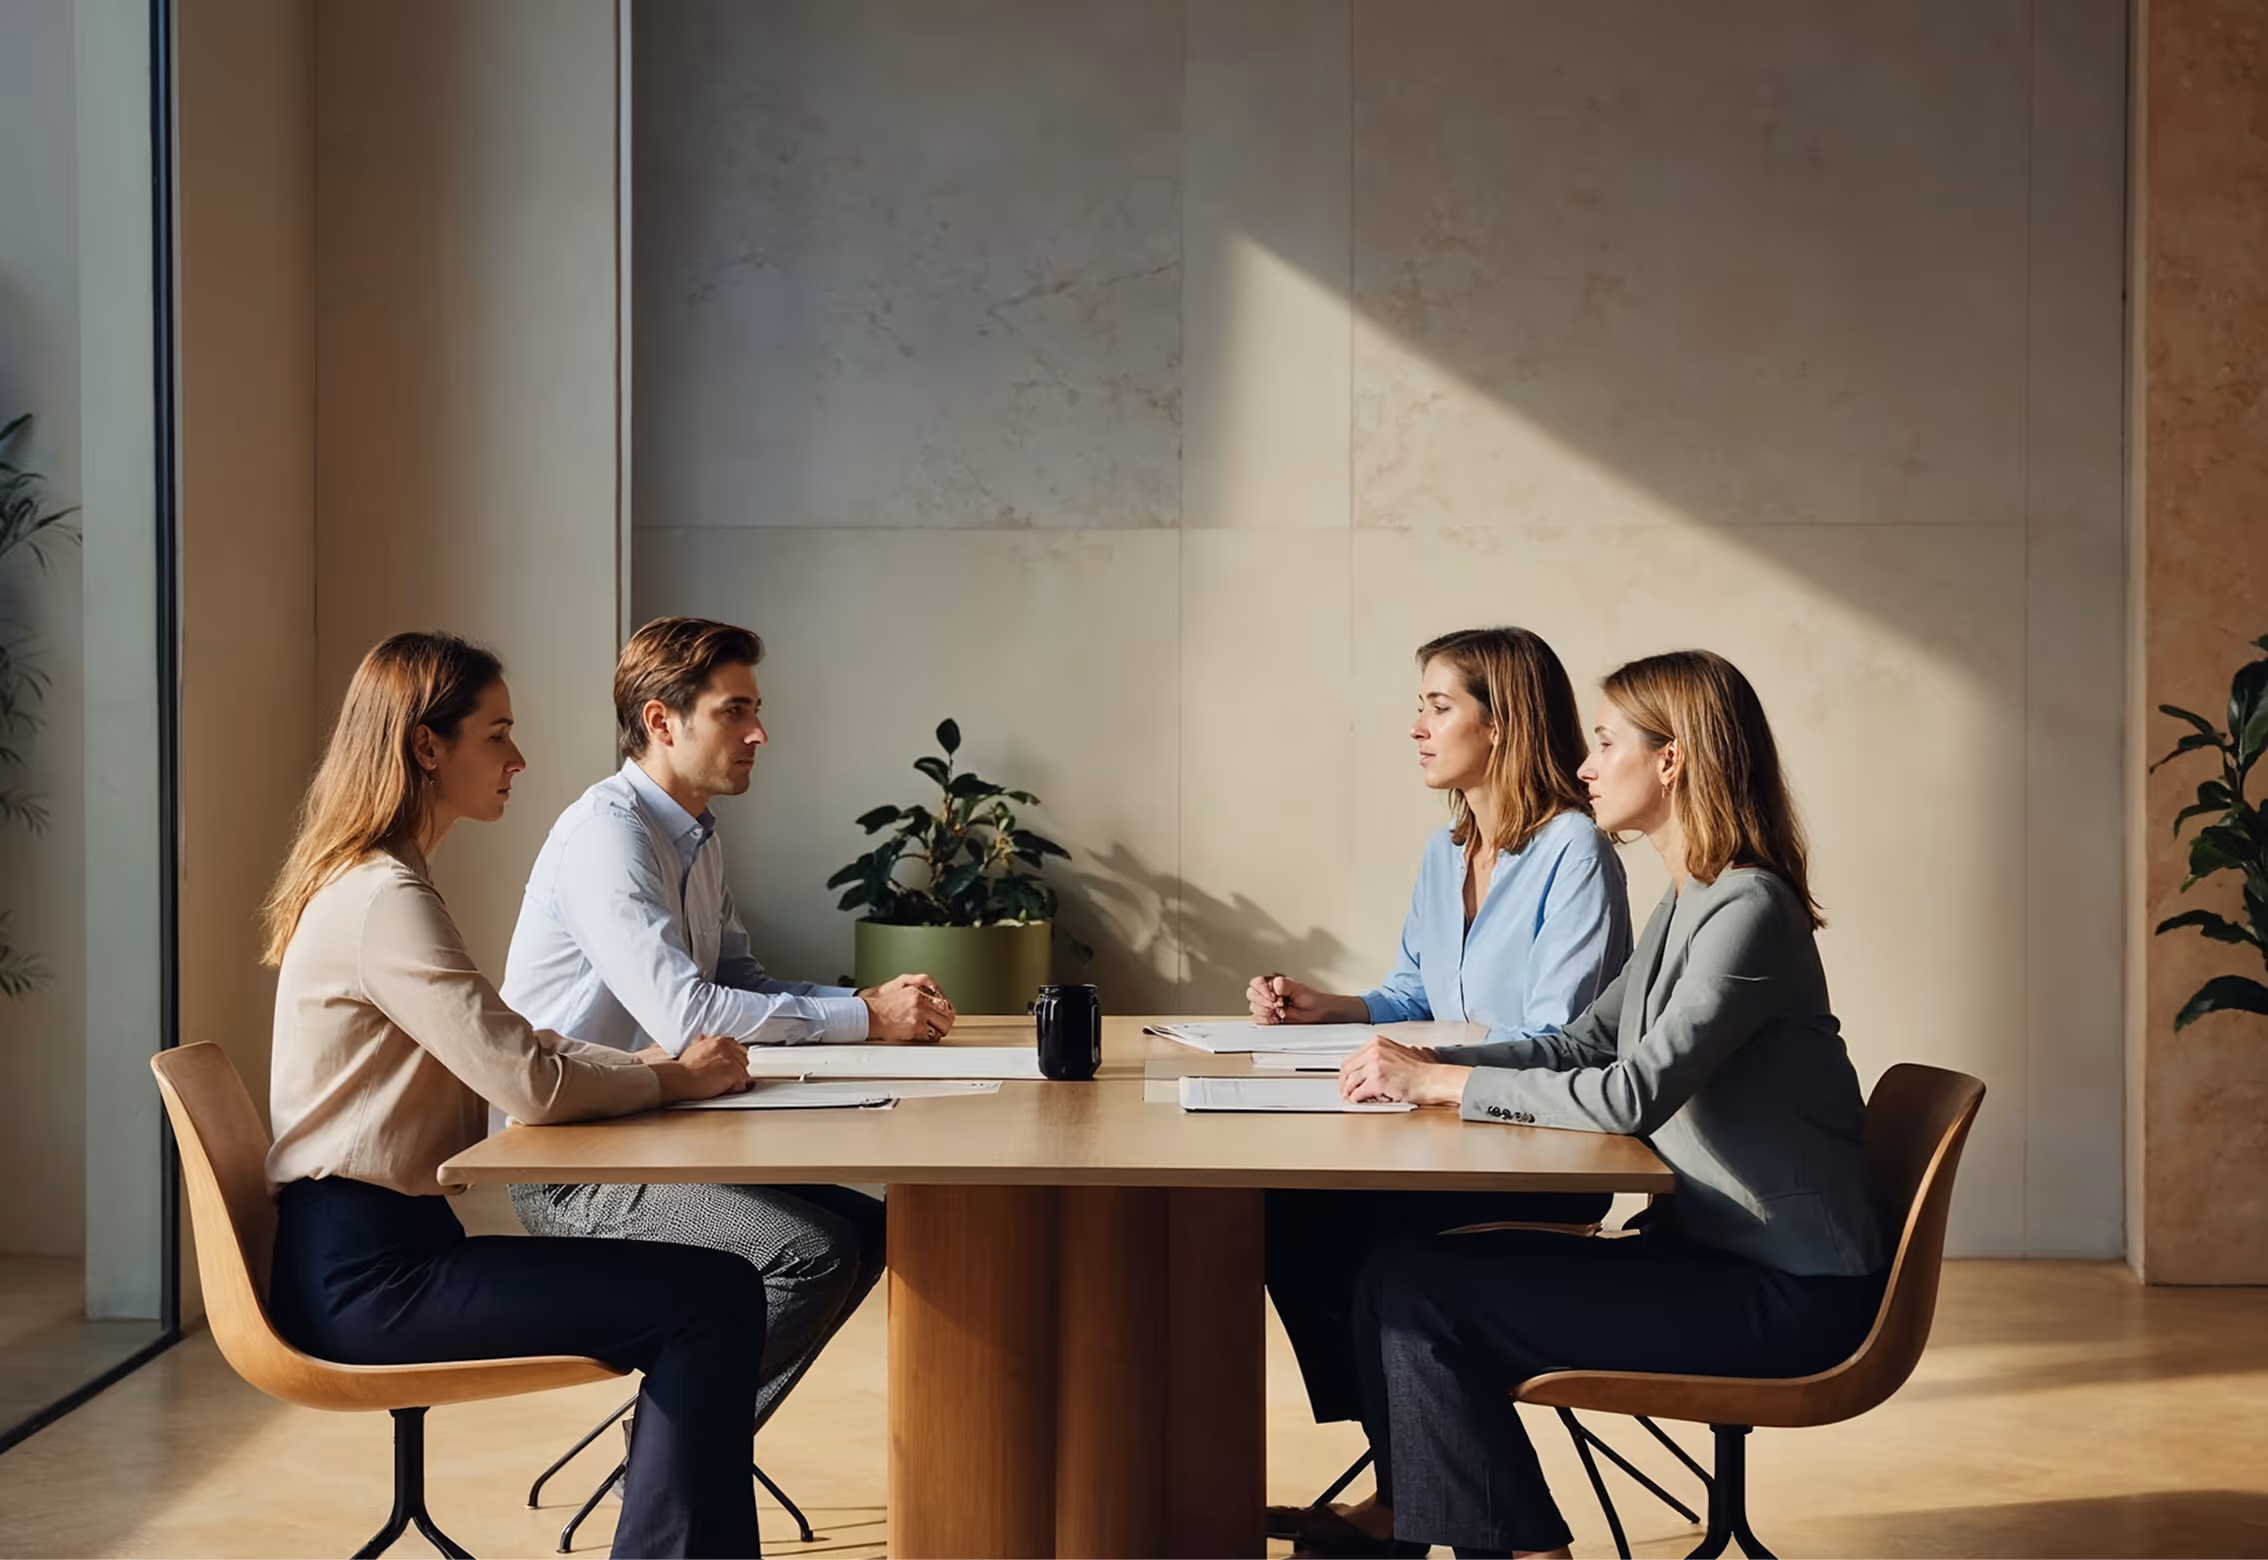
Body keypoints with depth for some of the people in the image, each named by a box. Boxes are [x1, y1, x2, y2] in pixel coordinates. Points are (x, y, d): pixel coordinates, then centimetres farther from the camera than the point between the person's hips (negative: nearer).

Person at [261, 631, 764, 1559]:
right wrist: (672, 1080, -7)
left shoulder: (370, 883, 16)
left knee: (714, 1296, 2)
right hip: (364, 1270, -10)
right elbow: (528, 1082, -23)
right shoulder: (383, 900, -17)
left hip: (374, 1247, 10)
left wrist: (642, 1066, 4)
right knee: (710, 1301, -18)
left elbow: (510, 1046, 19)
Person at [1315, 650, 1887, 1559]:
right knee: (1402, 1266, -2)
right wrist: (1422, 1067, -2)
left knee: (1422, 1297, -16)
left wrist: (1442, 1082, -20)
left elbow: (1632, 1095, -27)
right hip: (1715, 1248, 9)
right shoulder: (1689, 900, 13)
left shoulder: (1747, 908, -19)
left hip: (1787, 1292, -9)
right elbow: (1582, 1045, 13)